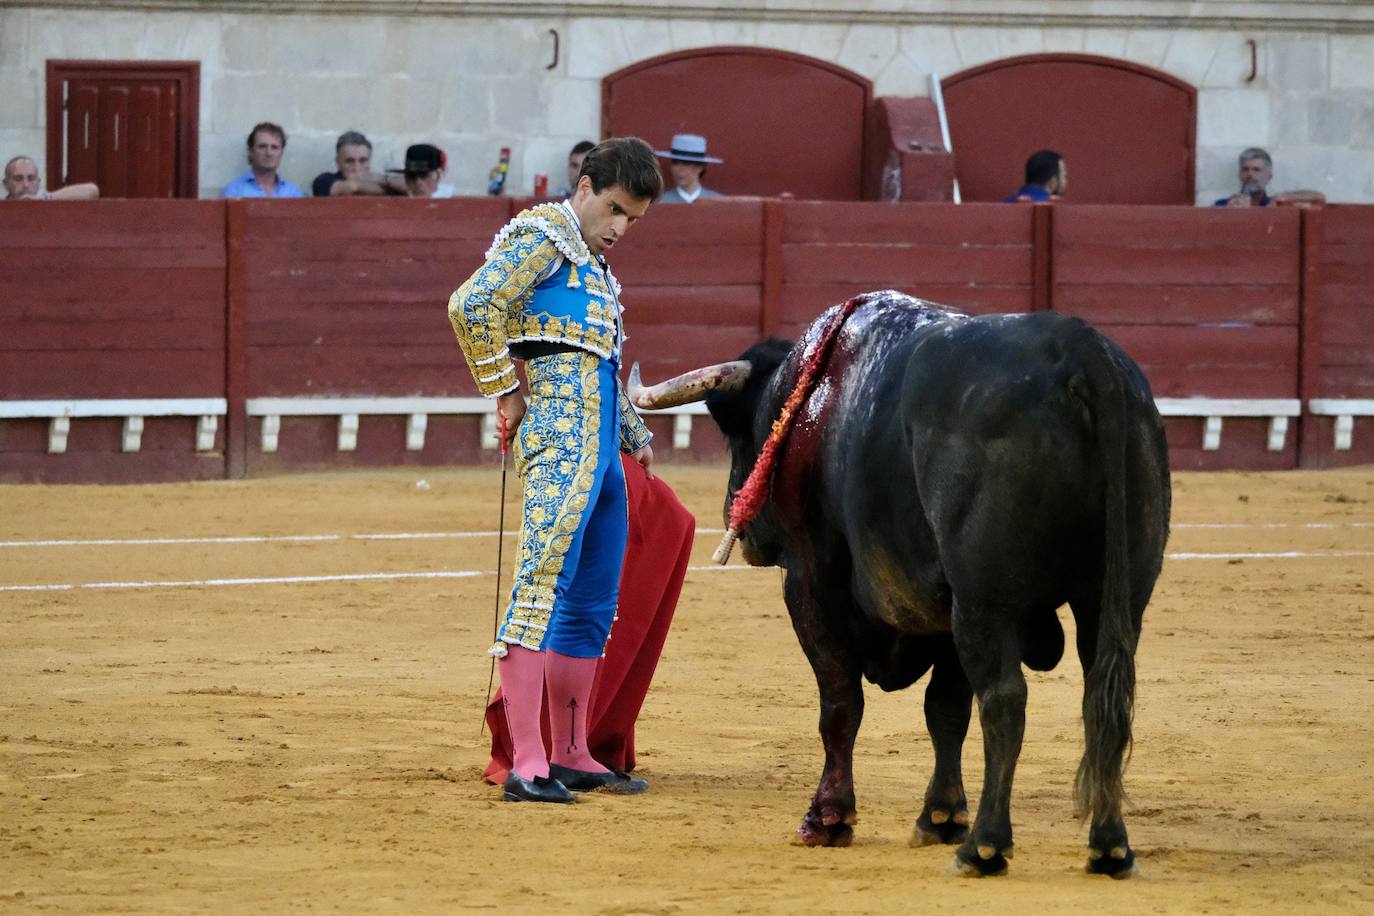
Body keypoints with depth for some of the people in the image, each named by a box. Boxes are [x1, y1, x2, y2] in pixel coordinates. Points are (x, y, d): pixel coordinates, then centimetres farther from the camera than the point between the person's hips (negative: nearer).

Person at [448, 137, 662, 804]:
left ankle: (571, 756, 23)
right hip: (560, 431, -10)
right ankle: (527, 766, -24)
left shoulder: (593, 265, 24)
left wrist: (634, 434, 42)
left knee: (593, 602, 14)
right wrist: (505, 393, -12)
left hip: (600, 440, 10)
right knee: (544, 584, -16)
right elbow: (471, 304, -18)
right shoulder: (544, 237, -4)